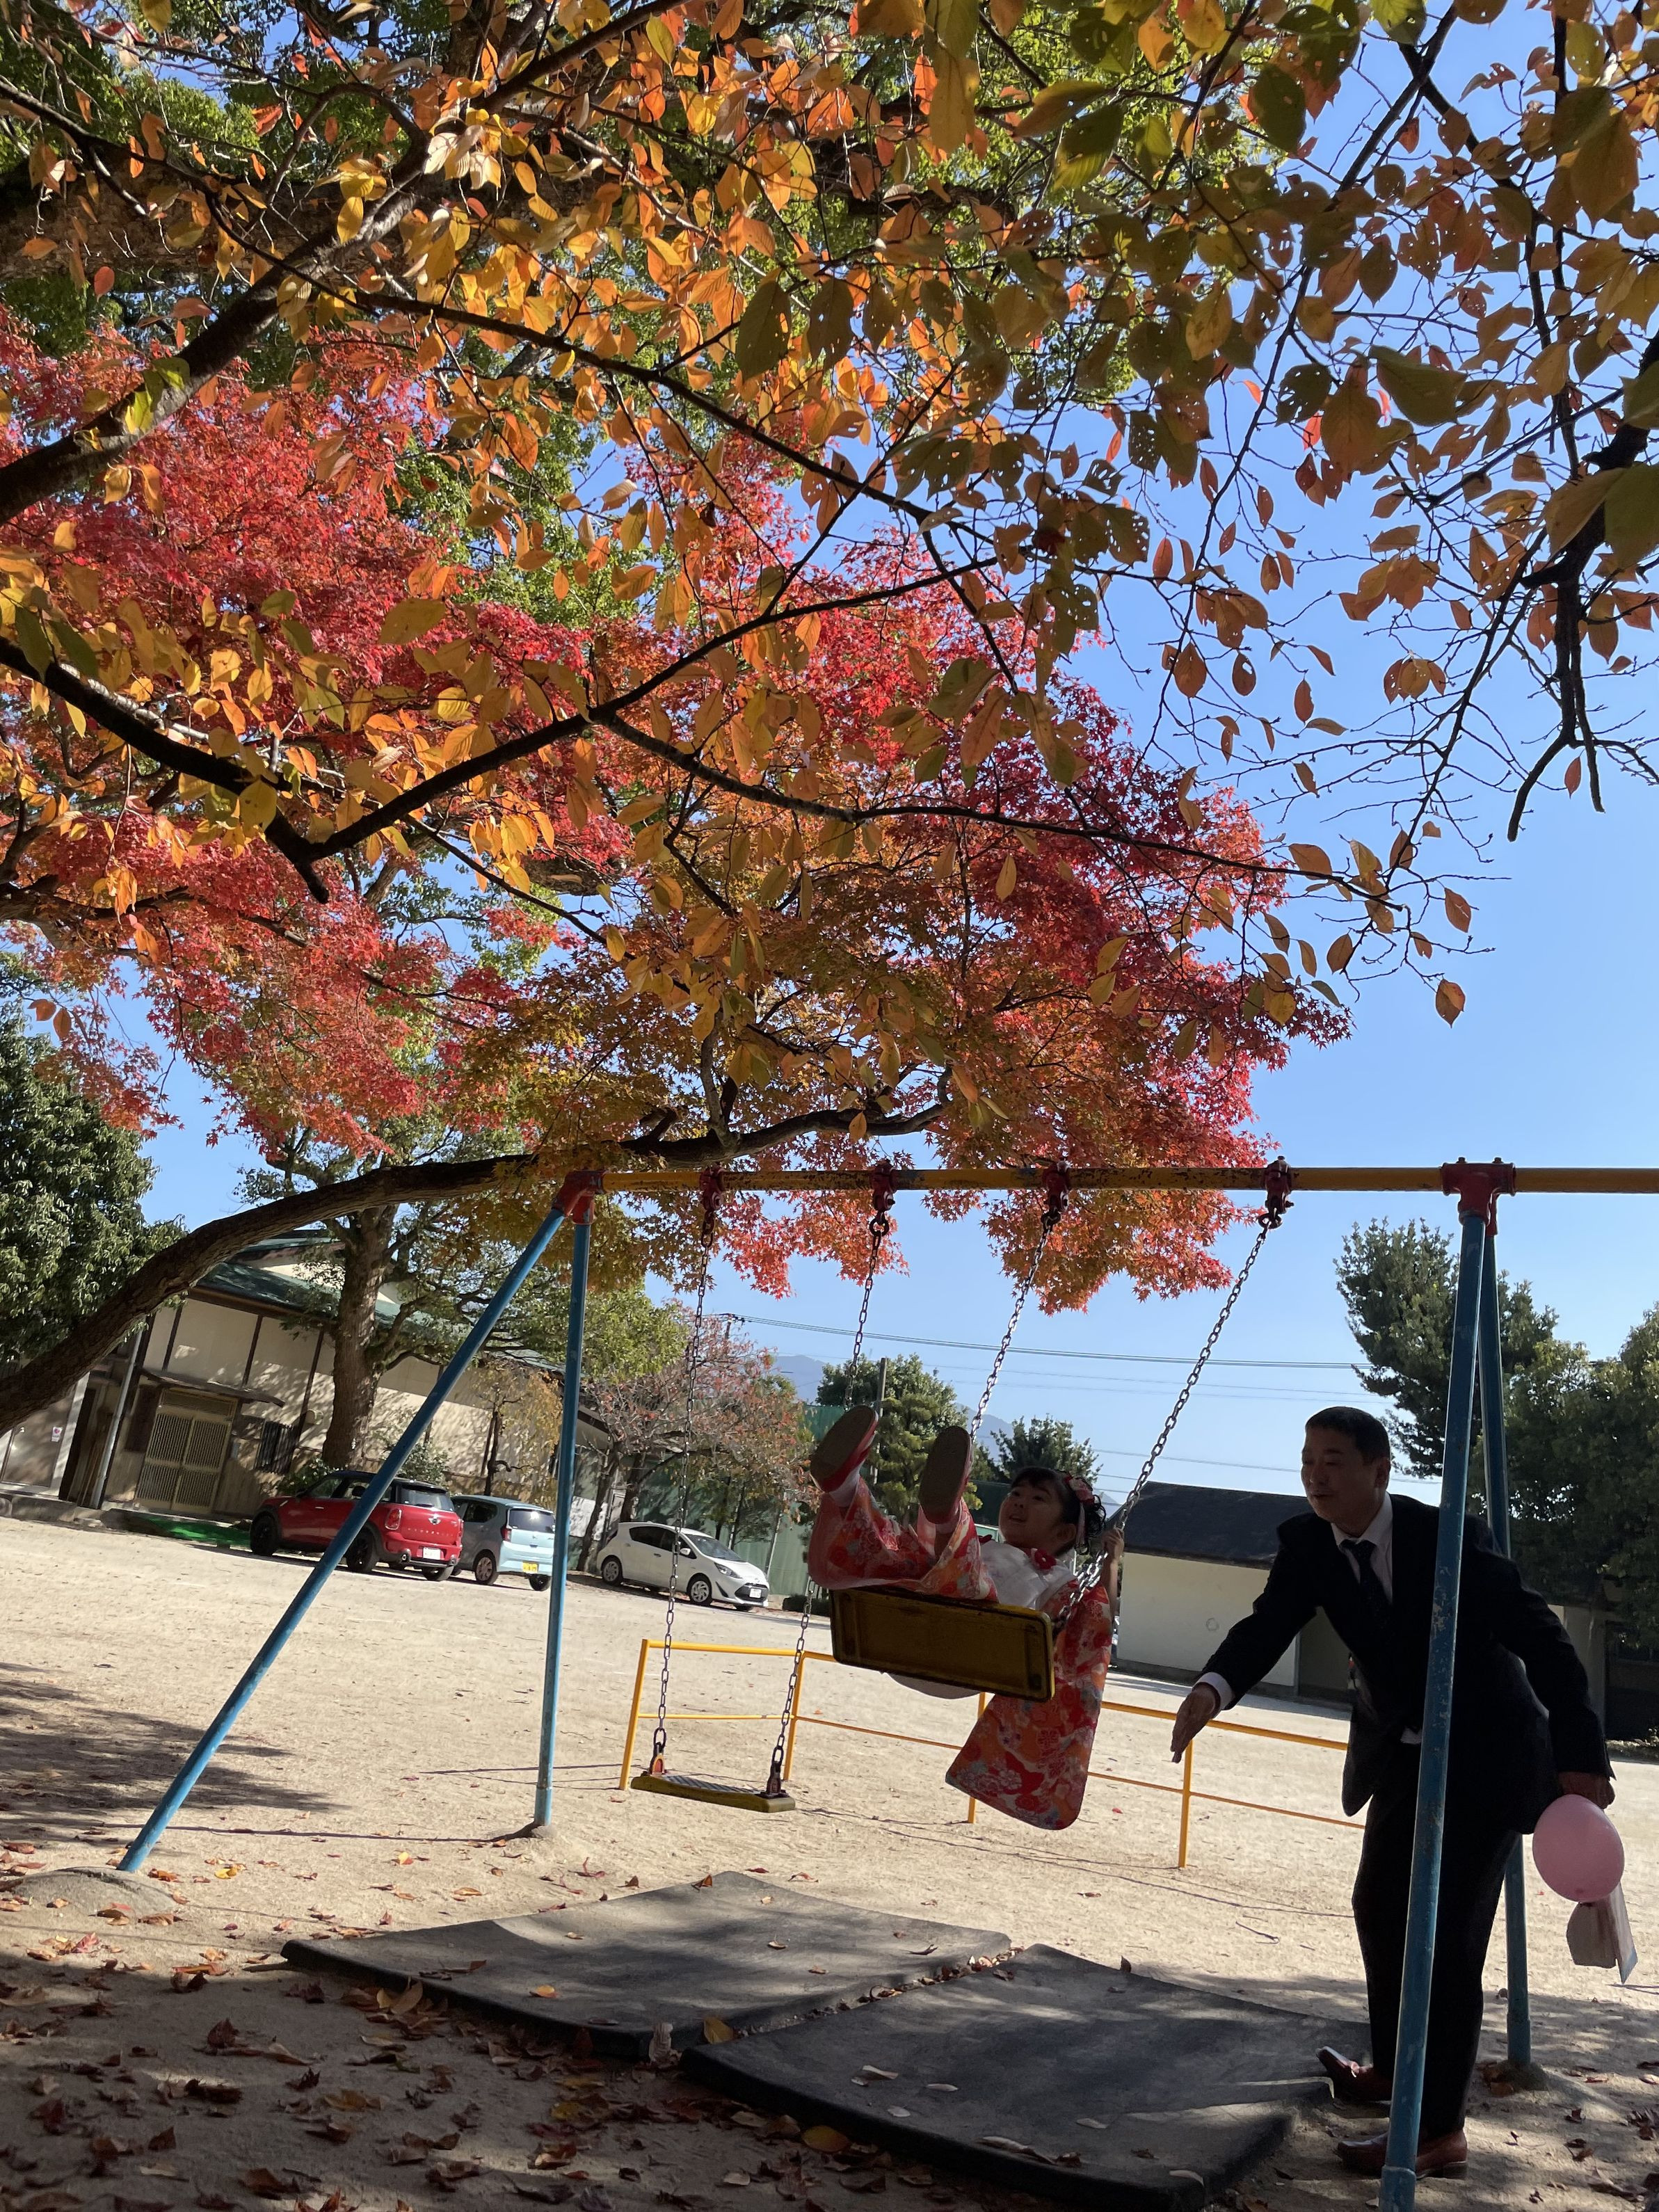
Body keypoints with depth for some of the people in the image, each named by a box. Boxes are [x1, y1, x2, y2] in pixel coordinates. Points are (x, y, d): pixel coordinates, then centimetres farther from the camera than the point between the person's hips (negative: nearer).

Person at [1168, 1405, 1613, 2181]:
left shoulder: (1449, 1537, -25)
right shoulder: (1306, 1545, -11)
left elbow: (1543, 1640, -20)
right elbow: (1267, 1626, -22)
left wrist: (1580, 1757, -24)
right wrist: (1215, 1686, -43)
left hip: (1485, 1754, -6)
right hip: (1401, 1751, 6)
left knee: (1446, 1933, -7)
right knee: (1380, 1909, 16)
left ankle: (1438, 2129, 5)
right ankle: (1393, 2068, 37)